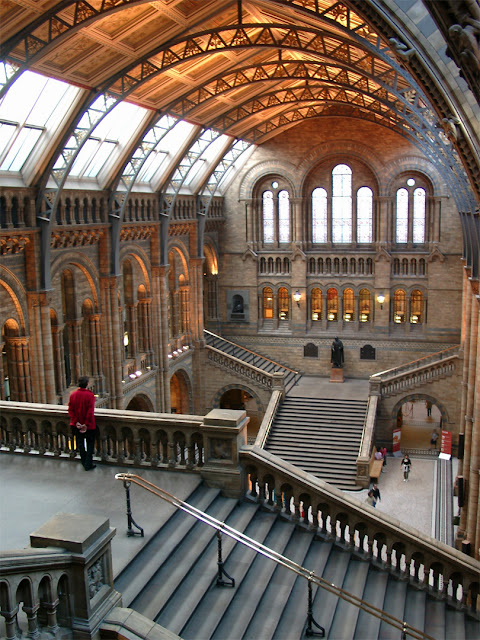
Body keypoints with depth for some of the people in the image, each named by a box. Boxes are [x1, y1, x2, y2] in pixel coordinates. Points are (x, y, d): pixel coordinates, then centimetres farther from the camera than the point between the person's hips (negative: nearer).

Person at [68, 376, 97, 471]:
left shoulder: (73, 395, -3)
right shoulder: (90, 395, -16)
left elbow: (70, 410, -5)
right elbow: (90, 411, -20)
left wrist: (76, 422, -7)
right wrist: (86, 424, -15)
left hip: (77, 425, 4)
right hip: (88, 425, -4)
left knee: (80, 444, 17)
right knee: (90, 444, 11)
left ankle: (84, 463, 25)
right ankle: (88, 465, 9)